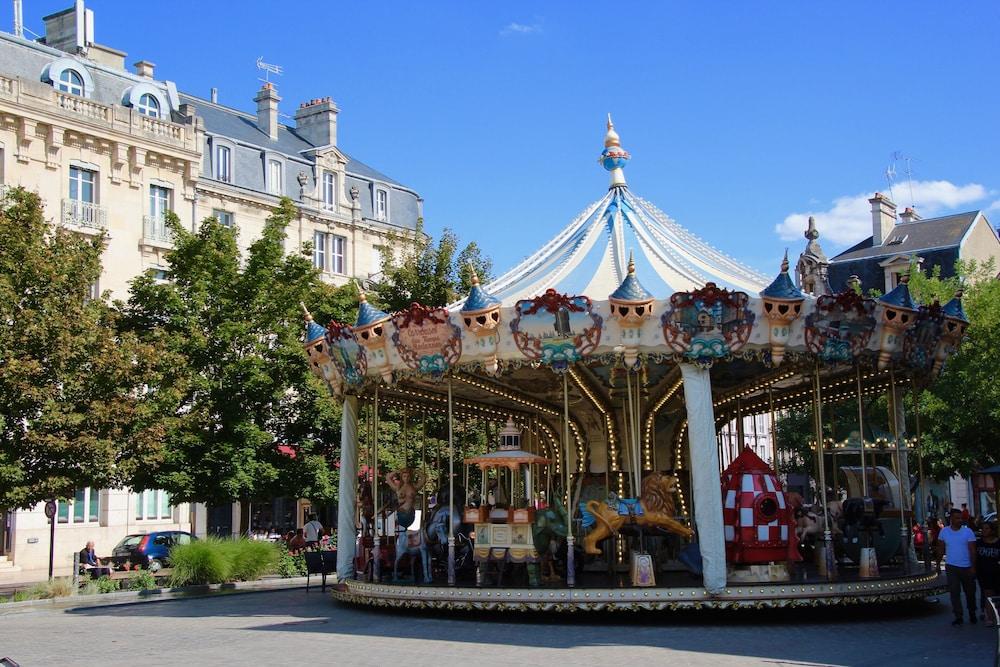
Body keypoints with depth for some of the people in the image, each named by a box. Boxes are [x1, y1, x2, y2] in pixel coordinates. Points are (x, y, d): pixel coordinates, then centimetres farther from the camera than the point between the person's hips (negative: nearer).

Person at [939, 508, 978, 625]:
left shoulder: (968, 532, -6)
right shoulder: (944, 531, 0)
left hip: (966, 567, 0)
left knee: (970, 591, 12)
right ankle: (958, 617, -1)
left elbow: (972, 550, -7)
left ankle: (972, 614, 31)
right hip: (951, 567, 1)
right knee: (954, 592, -5)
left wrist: (973, 567, -12)